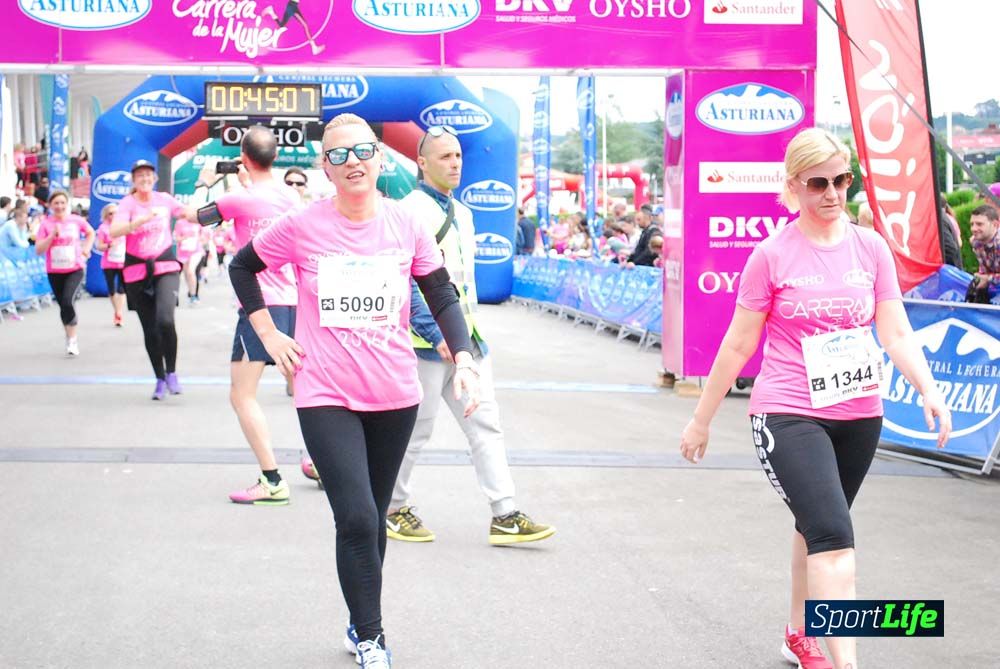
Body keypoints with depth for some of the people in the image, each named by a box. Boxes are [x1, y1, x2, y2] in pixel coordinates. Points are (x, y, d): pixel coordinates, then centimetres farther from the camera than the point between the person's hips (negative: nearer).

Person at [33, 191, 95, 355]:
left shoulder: (76, 220, -3)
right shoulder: (46, 224, -5)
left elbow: (91, 233, 17)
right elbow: (38, 250, -10)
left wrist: (86, 249, 3)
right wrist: (52, 235, -20)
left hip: (75, 269, -2)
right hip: (54, 272, 2)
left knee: (68, 301, -22)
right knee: (63, 306, 11)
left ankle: (73, 340, -12)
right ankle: (69, 338, 31)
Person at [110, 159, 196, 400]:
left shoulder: (164, 199, 3)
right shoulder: (127, 204, -5)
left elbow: (191, 215, 15)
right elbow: (114, 231, -22)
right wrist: (143, 219, -34)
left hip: (165, 267, 0)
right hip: (137, 272, 0)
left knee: (165, 320, -22)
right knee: (149, 329, 6)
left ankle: (171, 372, -3)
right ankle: (160, 379, 22)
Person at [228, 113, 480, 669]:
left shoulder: (405, 224, -3)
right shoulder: (302, 227, -8)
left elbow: (442, 295, 6)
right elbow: (242, 267, 8)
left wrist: (463, 357, -6)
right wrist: (269, 335, 2)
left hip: (395, 395, 3)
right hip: (326, 397, -3)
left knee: (372, 518, 14)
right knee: (356, 519, -13)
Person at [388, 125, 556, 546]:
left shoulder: (461, 212, 17)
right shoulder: (412, 211, -11)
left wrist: (471, 331, 19)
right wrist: (437, 335, -21)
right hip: (428, 339, -8)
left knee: (485, 424, 3)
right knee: (416, 429, 2)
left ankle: (505, 517, 3)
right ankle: (395, 510, 19)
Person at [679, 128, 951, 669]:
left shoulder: (871, 248, 3)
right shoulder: (772, 255, -7)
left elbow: (896, 332, 2)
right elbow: (737, 346, -1)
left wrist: (929, 392, -14)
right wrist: (702, 419, 3)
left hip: (858, 417, 4)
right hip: (788, 416, -4)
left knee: (817, 529, 19)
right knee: (834, 537, -17)